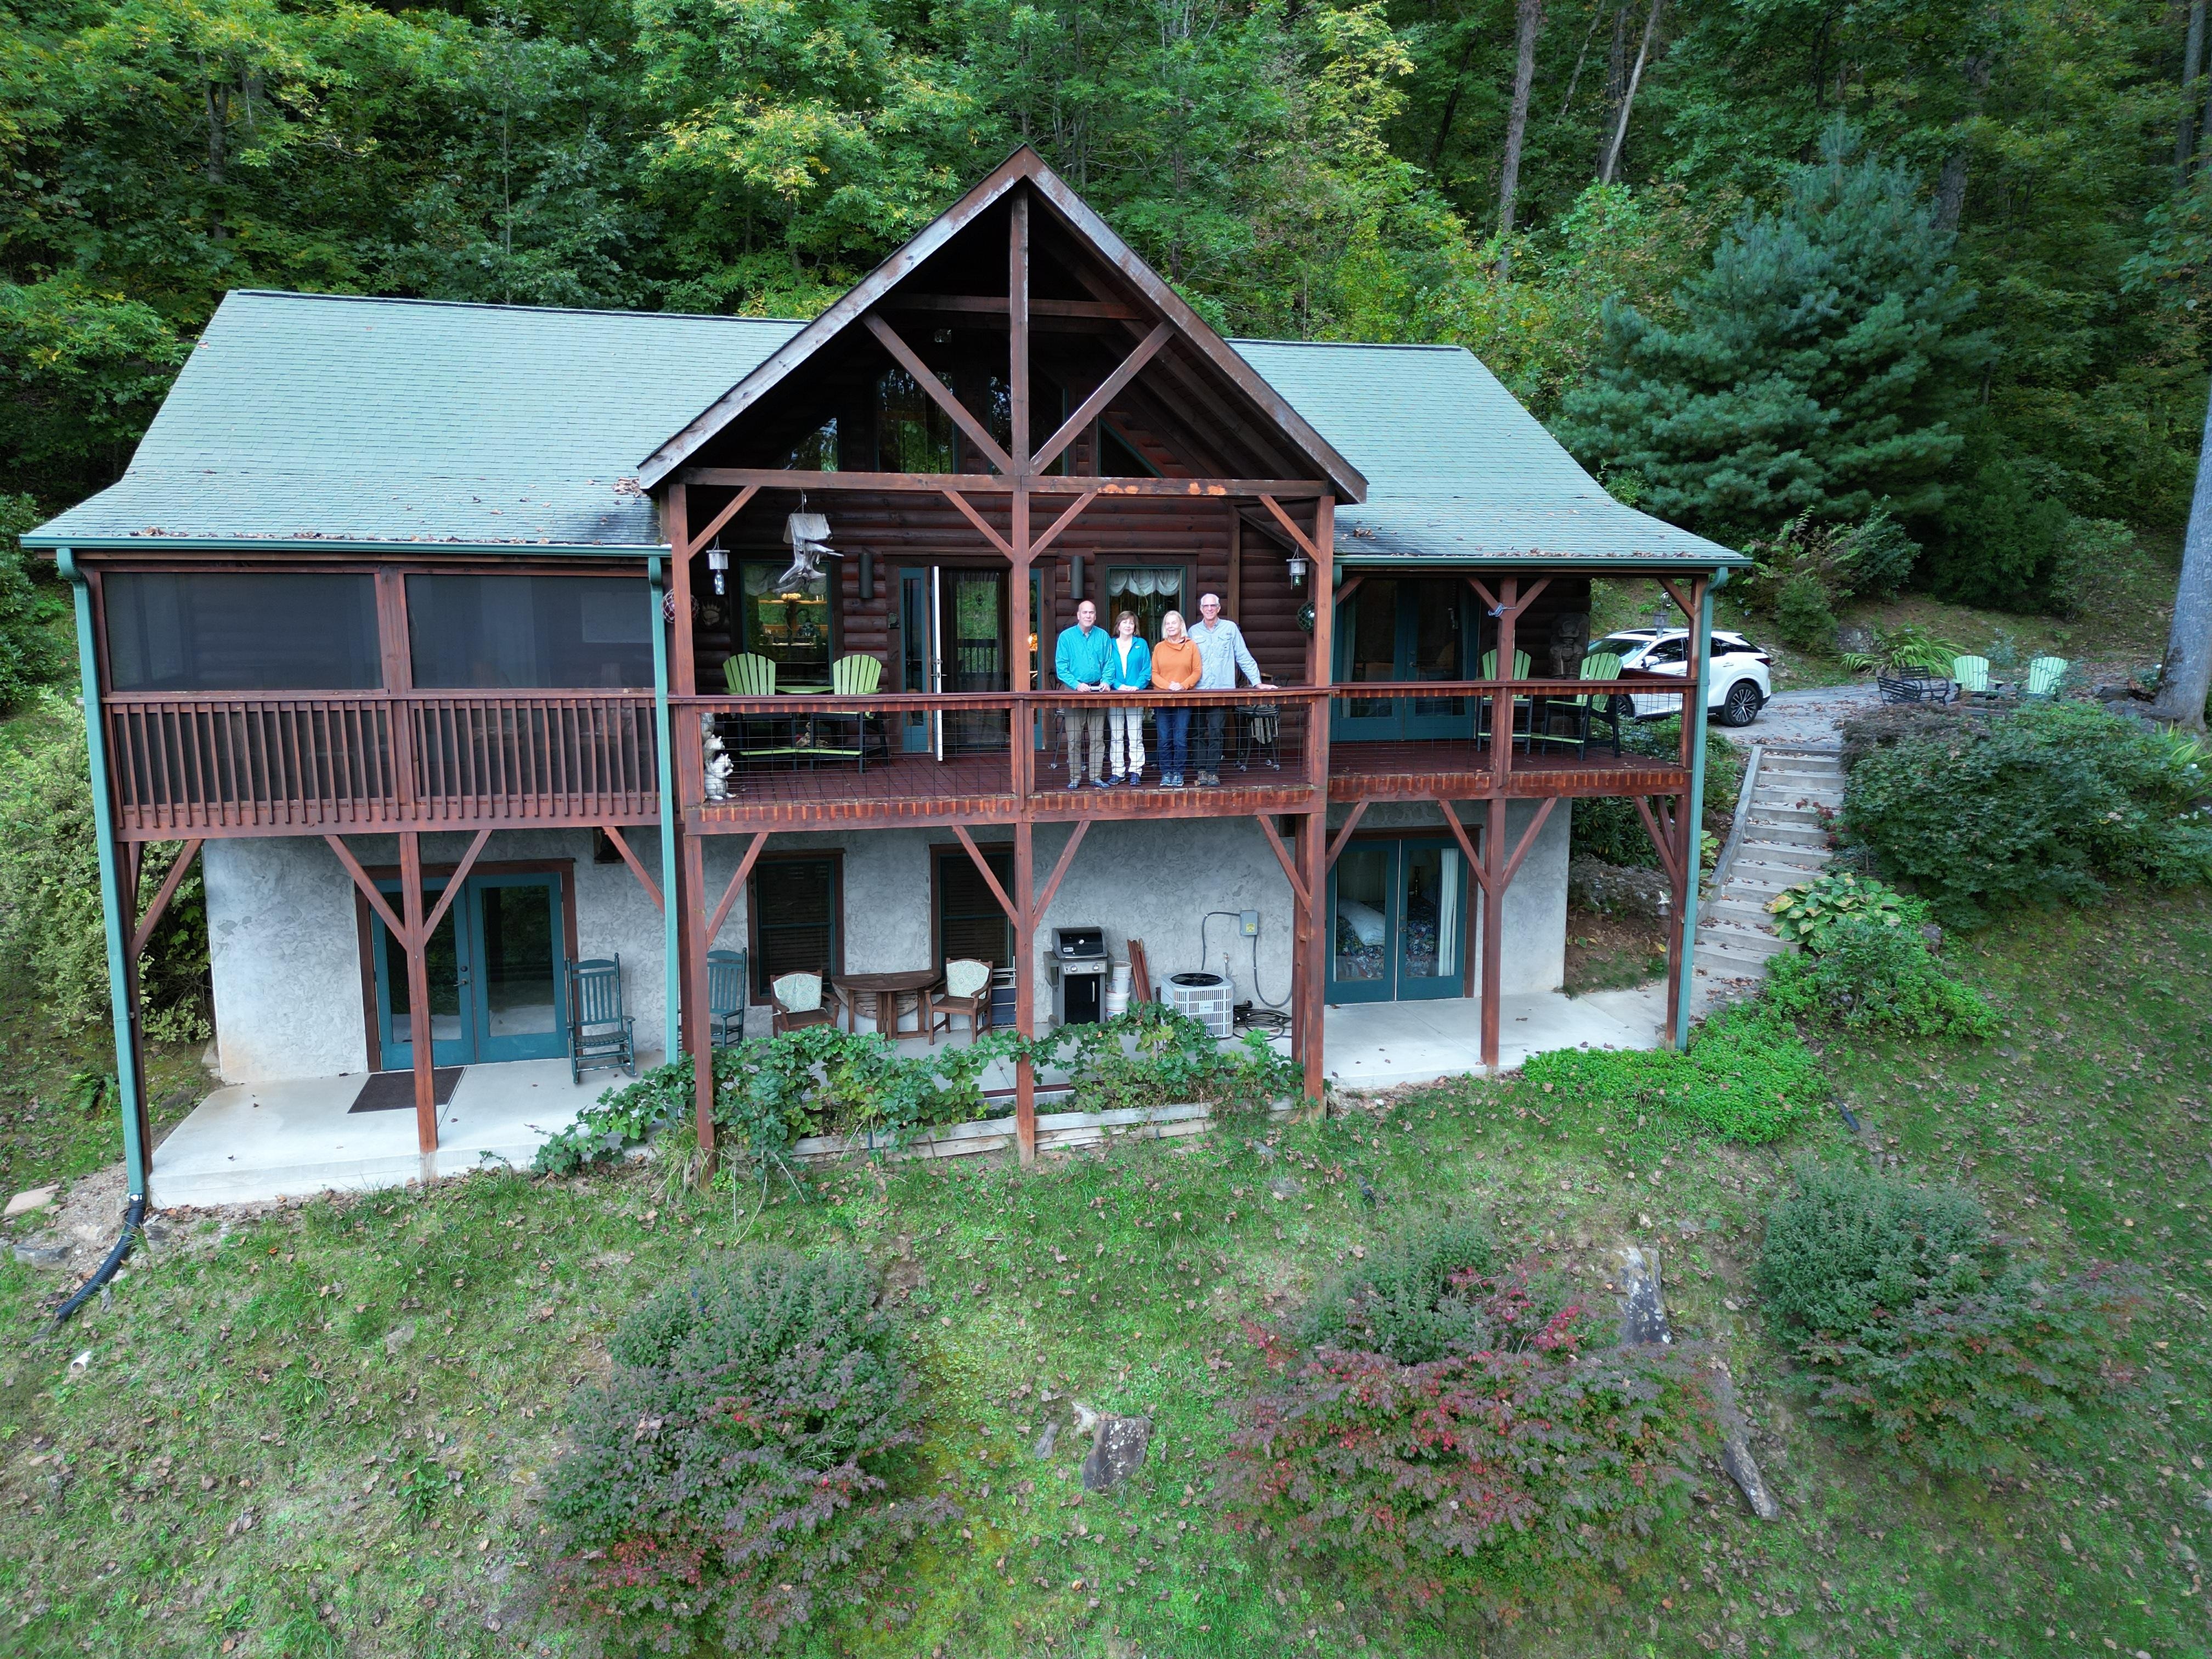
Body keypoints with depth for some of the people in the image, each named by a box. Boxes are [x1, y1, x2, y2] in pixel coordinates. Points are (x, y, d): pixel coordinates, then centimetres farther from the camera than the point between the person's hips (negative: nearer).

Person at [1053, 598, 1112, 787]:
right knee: (1074, 738, -1)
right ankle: (1075, 777, 5)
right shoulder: (1067, 636, 1)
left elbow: (1109, 663, 9)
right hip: (1075, 691, -2)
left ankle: (1096, 777, 8)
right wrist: (1077, 684, -17)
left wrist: (1106, 681, -11)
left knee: (1098, 738, 3)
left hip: (1098, 691, 2)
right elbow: (1061, 667, -4)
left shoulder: (1103, 636, 8)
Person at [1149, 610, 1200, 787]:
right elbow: (1154, 673, 4)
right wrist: (1169, 685, -13)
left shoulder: (1191, 646, 5)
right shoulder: (1159, 647, 8)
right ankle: (1166, 774, 8)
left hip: (1184, 700, -1)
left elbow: (1197, 672, 2)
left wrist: (1183, 685, -14)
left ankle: (1178, 774, 5)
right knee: (1164, 740, 0)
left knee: (1181, 740, -4)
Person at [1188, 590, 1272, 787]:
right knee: (1201, 733, 4)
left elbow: (1244, 657, 4)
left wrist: (1258, 682, -1)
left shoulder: (1230, 628, 4)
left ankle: (1213, 772, -3)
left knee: (1215, 733, -8)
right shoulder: (1194, 632, 10)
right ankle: (1202, 770, 11)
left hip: (1222, 691, -2)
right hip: (1198, 691, 2)